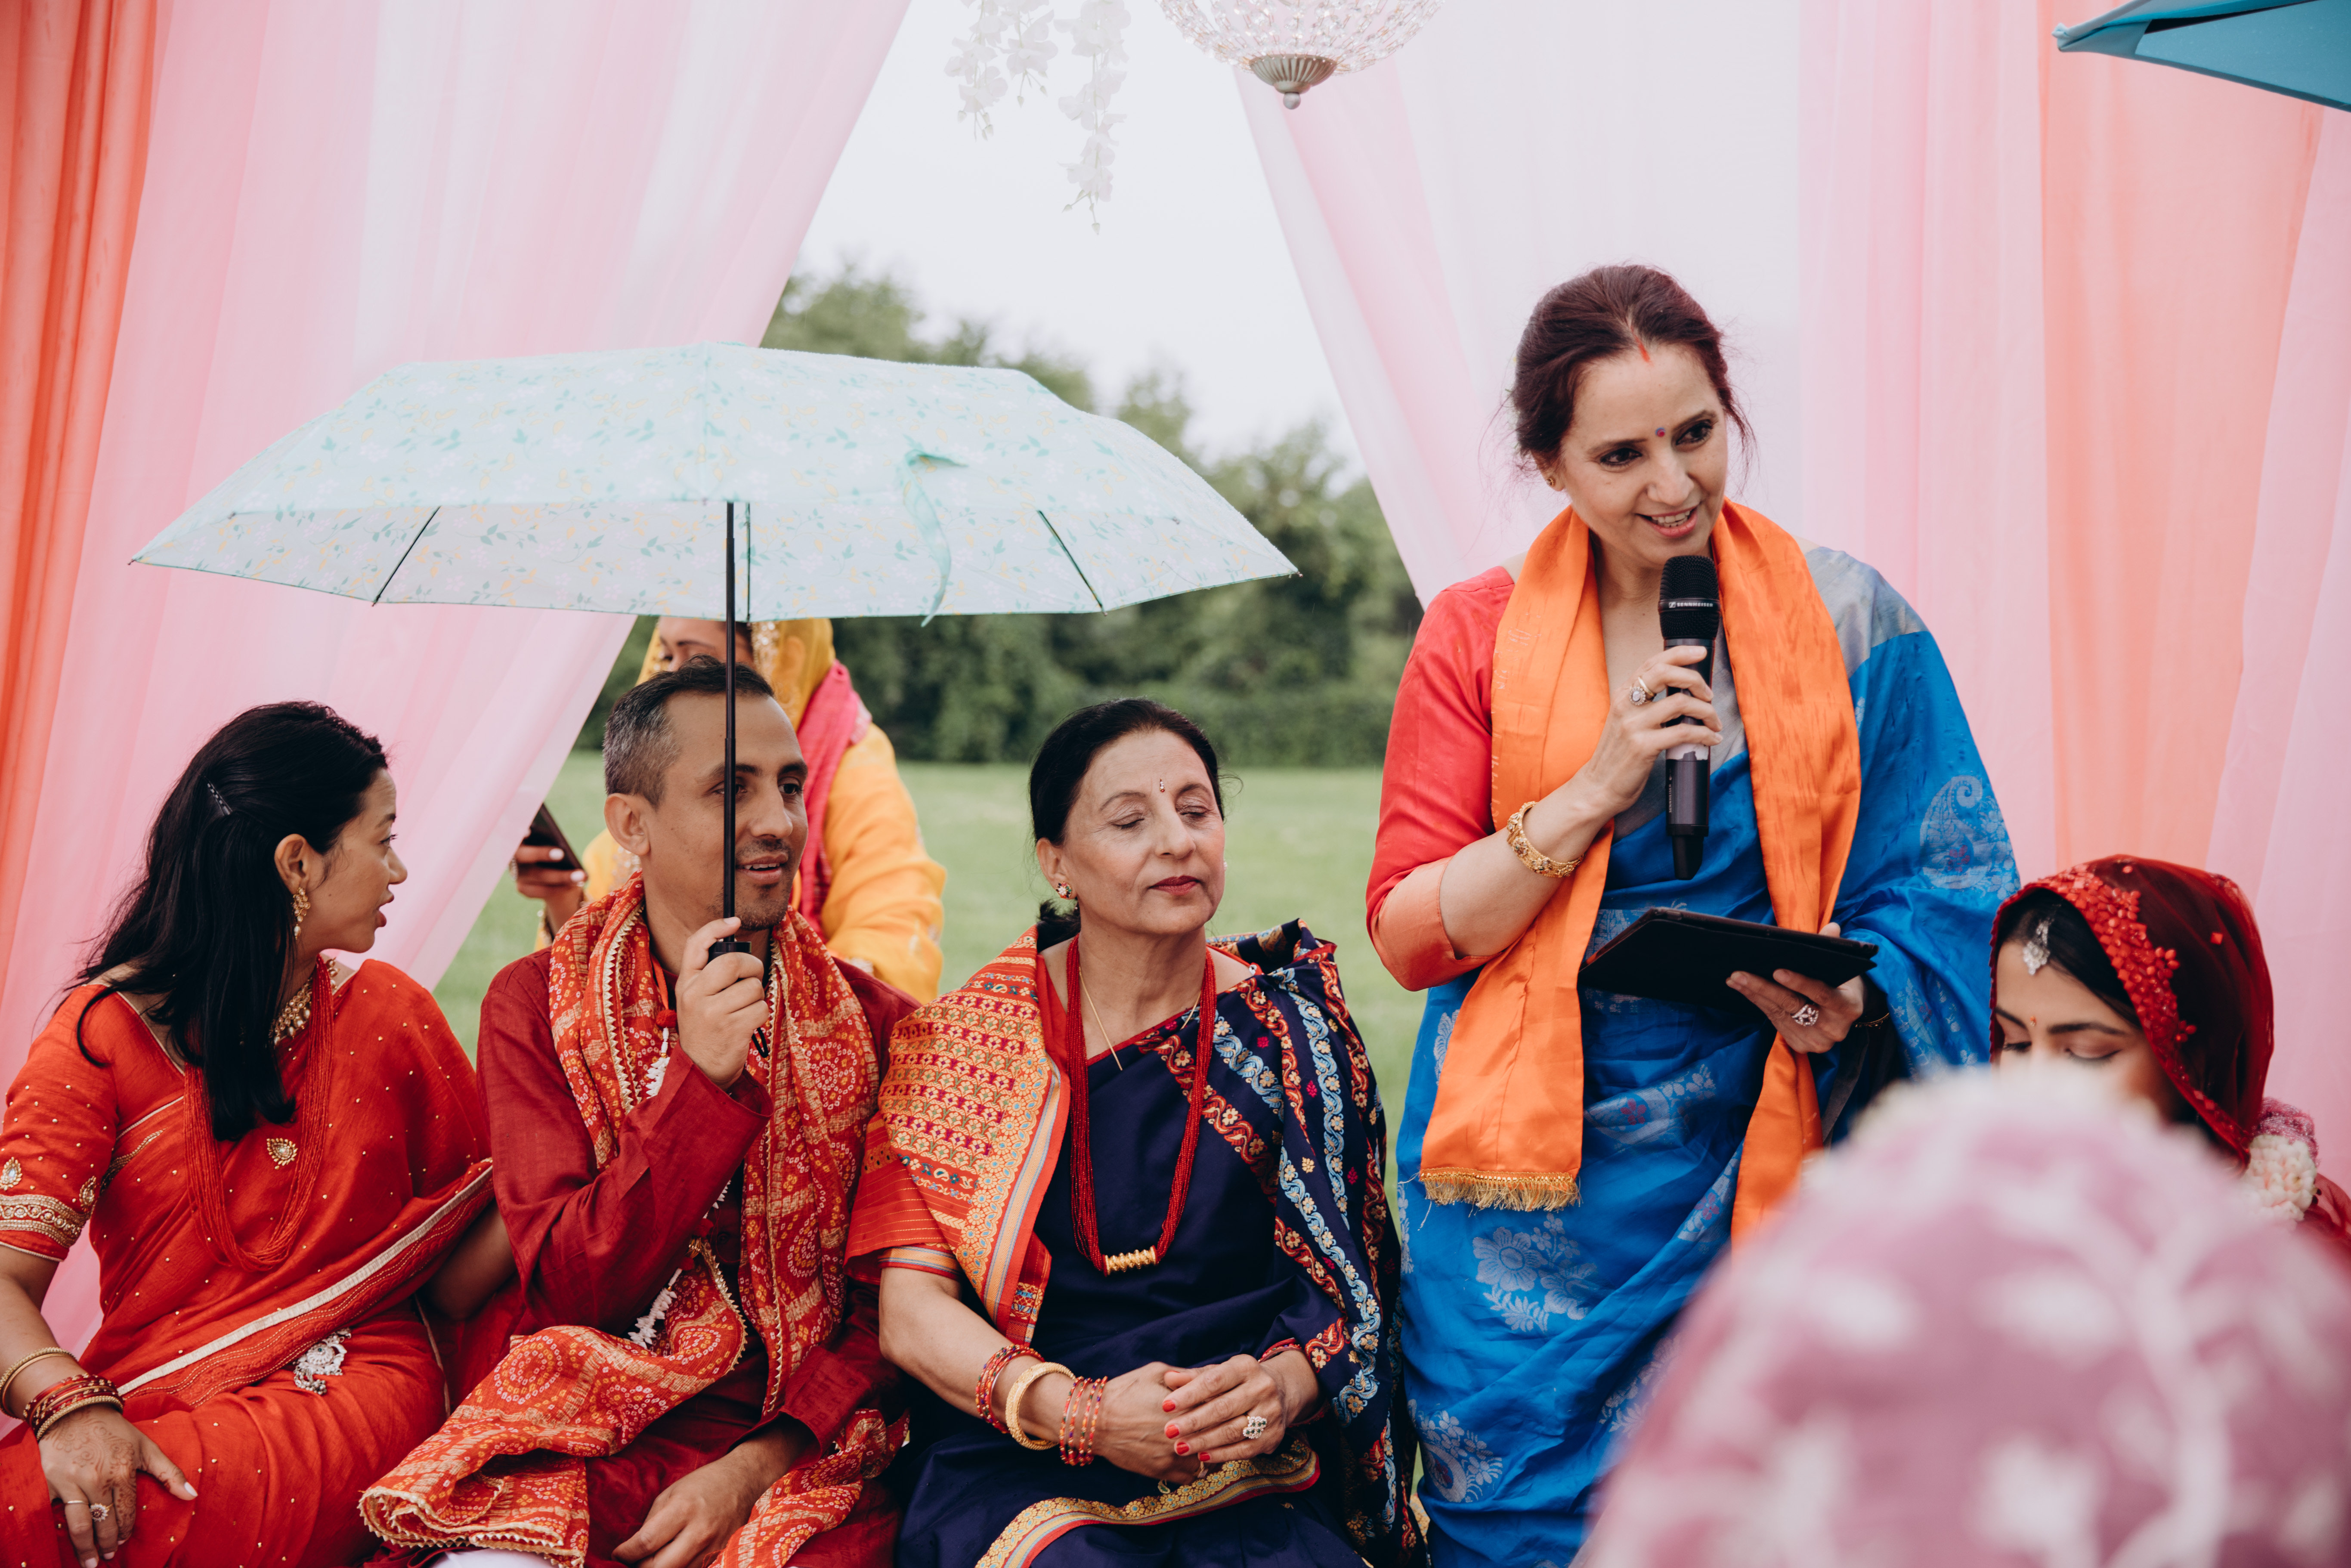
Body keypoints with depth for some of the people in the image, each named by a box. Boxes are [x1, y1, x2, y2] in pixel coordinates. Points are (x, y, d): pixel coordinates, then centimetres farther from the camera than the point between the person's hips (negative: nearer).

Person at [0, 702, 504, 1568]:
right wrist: (71, 1403, -25)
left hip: (354, 1389, -1)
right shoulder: (106, 1031, 4)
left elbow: (456, 1278, 9)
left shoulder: (389, 1016, 12)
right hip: (148, 1397, 1)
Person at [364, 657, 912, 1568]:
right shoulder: (537, 1006, 3)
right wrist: (702, 1081, -16)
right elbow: (566, 1293, -5)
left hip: (799, 1451, 0)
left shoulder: (874, 1025, 4)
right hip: (582, 1447, 0)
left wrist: (755, 1466, -15)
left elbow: (895, 1312, 1)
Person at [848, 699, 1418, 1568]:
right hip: (1016, 1475, -2)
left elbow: (1348, 1286, 10)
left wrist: (1284, 1384, -13)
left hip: (1255, 1478, 2)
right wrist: (1081, 1414, -18)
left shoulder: (1291, 1024, 7)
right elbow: (911, 1310, -2)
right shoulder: (963, 1041, 3)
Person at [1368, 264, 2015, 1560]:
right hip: (1532, 1184, 1)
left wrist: (1850, 1003, -17)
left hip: (1750, 1163, 0)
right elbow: (1408, 934, -4)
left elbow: (1939, 884, 2)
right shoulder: (1478, 636, 0)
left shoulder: (1849, 622, -1)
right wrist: (1593, 792, -14)